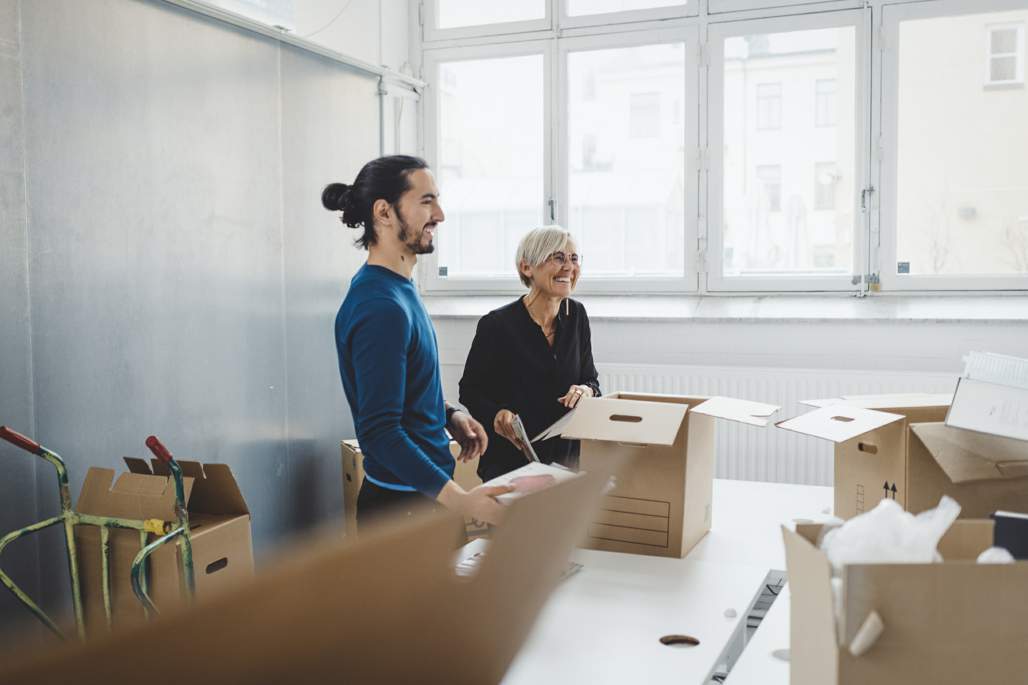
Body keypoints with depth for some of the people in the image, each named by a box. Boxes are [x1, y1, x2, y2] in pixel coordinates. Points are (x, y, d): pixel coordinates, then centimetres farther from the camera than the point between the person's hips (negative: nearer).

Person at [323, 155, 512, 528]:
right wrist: (459, 499, -34)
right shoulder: (379, 306, -23)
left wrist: (448, 415, 4)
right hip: (401, 506, -10)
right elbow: (379, 431, -27)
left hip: (420, 496, 10)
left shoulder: (398, 288, 7)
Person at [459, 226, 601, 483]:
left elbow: (590, 379, 11)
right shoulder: (497, 324, -15)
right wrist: (496, 415, -26)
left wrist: (587, 391, -12)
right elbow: (470, 391, -7)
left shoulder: (576, 315, 2)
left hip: (569, 459, 5)